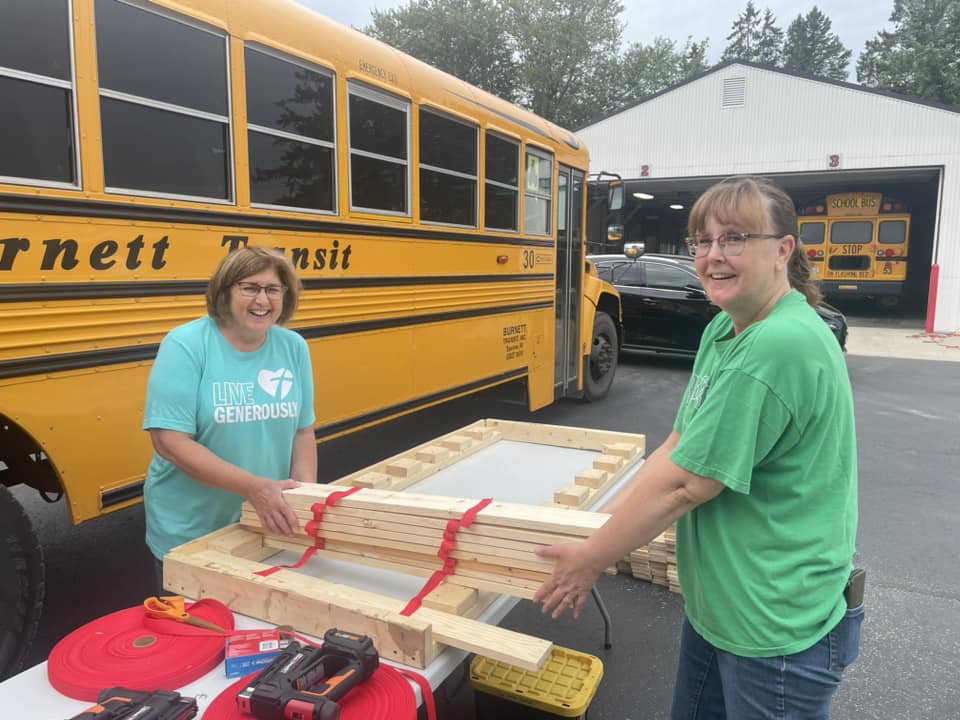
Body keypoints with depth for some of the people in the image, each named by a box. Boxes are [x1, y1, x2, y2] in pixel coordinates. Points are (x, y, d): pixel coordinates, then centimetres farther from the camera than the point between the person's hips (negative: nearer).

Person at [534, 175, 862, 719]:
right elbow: (680, 444, 6)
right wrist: (606, 522, 0)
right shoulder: (724, 329, 3)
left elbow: (683, 483, -25)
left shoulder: (779, 347, -28)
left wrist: (592, 559, -13)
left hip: (778, 628, -8)